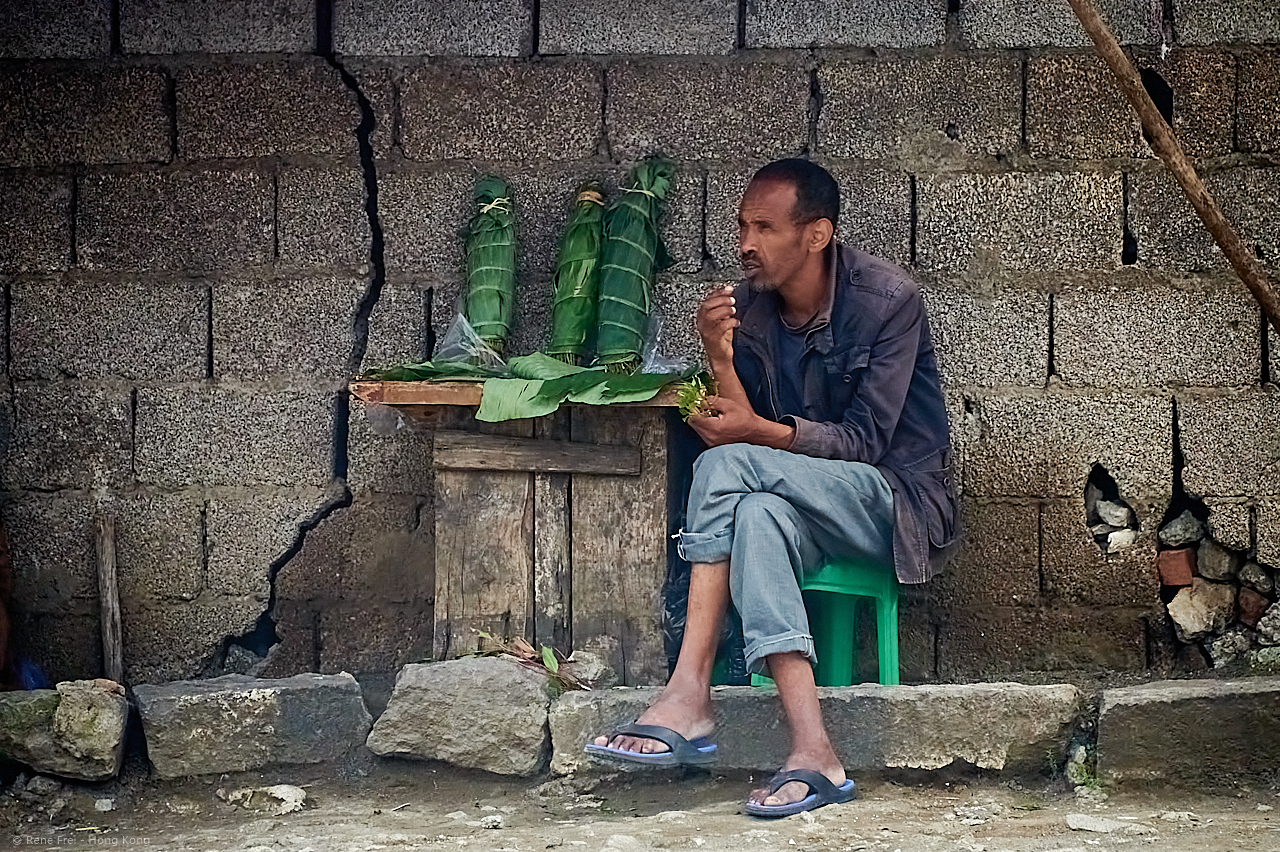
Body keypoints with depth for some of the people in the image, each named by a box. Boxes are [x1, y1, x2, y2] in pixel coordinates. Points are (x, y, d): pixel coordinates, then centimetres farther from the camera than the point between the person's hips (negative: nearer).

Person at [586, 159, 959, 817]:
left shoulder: (887, 299, -14)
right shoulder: (750, 307, 2)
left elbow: (864, 441, -17)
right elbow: (743, 426, -3)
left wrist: (758, 432, -30)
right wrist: (720, 359, -21)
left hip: (901, 500, -5)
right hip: (805, 506, 5)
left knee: (729, 465, -29)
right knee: (758, 515, -34)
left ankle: (687, 699, -31)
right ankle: (811, 755, -45)